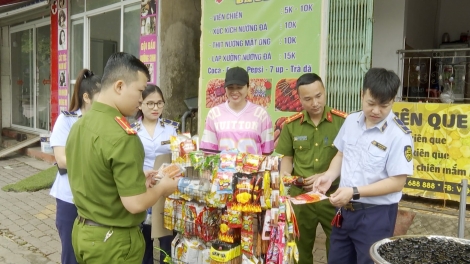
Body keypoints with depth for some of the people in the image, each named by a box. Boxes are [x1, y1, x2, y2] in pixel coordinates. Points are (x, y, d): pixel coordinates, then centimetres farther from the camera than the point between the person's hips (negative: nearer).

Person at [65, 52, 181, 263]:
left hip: (82, 231, 8)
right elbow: (135, 203, -25)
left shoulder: (80, 124, 1)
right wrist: (162, 188, -8)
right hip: (113, 241, -8)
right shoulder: (122, 135, -26)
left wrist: (135, 178, 9)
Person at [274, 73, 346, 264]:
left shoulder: (342, 121, -8)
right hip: (300, 194, 3)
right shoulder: (291, 124, 1)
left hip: (333, 194, -2)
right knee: (300, 246, 18)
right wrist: (285, 174, -8)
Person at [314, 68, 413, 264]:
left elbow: (397, 182, -17)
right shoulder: (351, 121, 0)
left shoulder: (399, 135, -17)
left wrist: (355, 192, -23)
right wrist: (329, 175, -7)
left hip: (376, 214, -6)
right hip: (345, 209, 6)